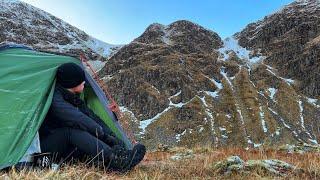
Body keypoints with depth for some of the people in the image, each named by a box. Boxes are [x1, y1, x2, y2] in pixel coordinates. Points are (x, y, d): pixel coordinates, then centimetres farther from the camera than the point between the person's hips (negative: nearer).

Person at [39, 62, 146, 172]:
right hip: (46, 147, -8)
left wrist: (111, 135, -8)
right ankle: (114, 160, -52)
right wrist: (104, 135, -28)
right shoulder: (55, 99, -22)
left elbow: (91, 116, 2)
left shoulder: (72, 98, 5)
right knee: (73, 130, -36)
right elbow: (78, 120, -32)